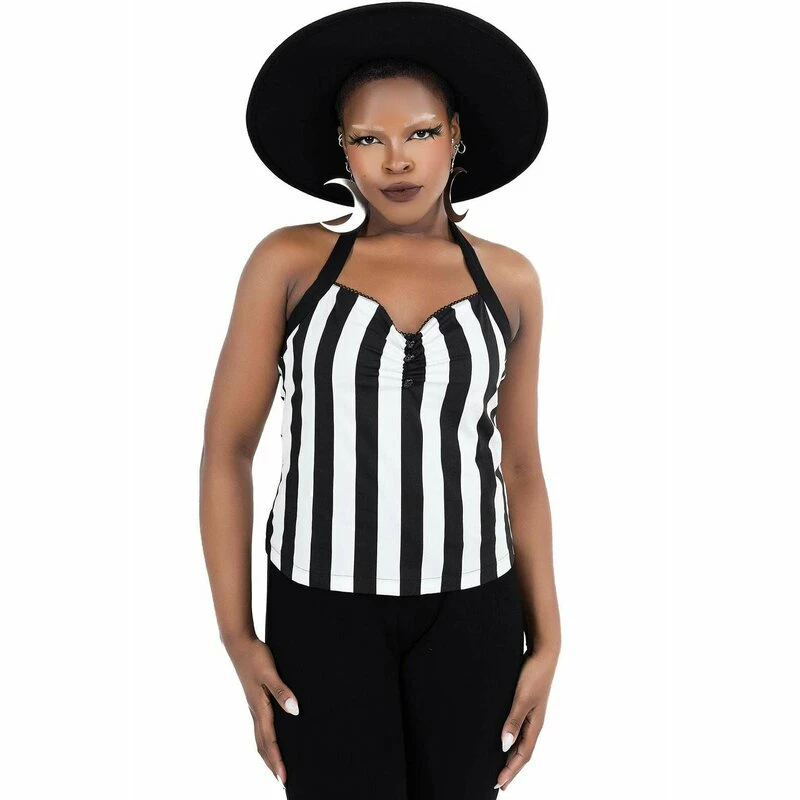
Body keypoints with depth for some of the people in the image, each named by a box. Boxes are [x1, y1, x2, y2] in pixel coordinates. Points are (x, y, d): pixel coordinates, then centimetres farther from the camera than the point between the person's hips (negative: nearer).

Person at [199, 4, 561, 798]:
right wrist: (237, 637, -7)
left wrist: (546, 639, 3)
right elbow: (225, 450, -3)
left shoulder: (509, 280, 1)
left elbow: (520, 469, 6)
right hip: (324, 602, -2)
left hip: (470, 609, 2)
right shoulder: (289, 261, -6)